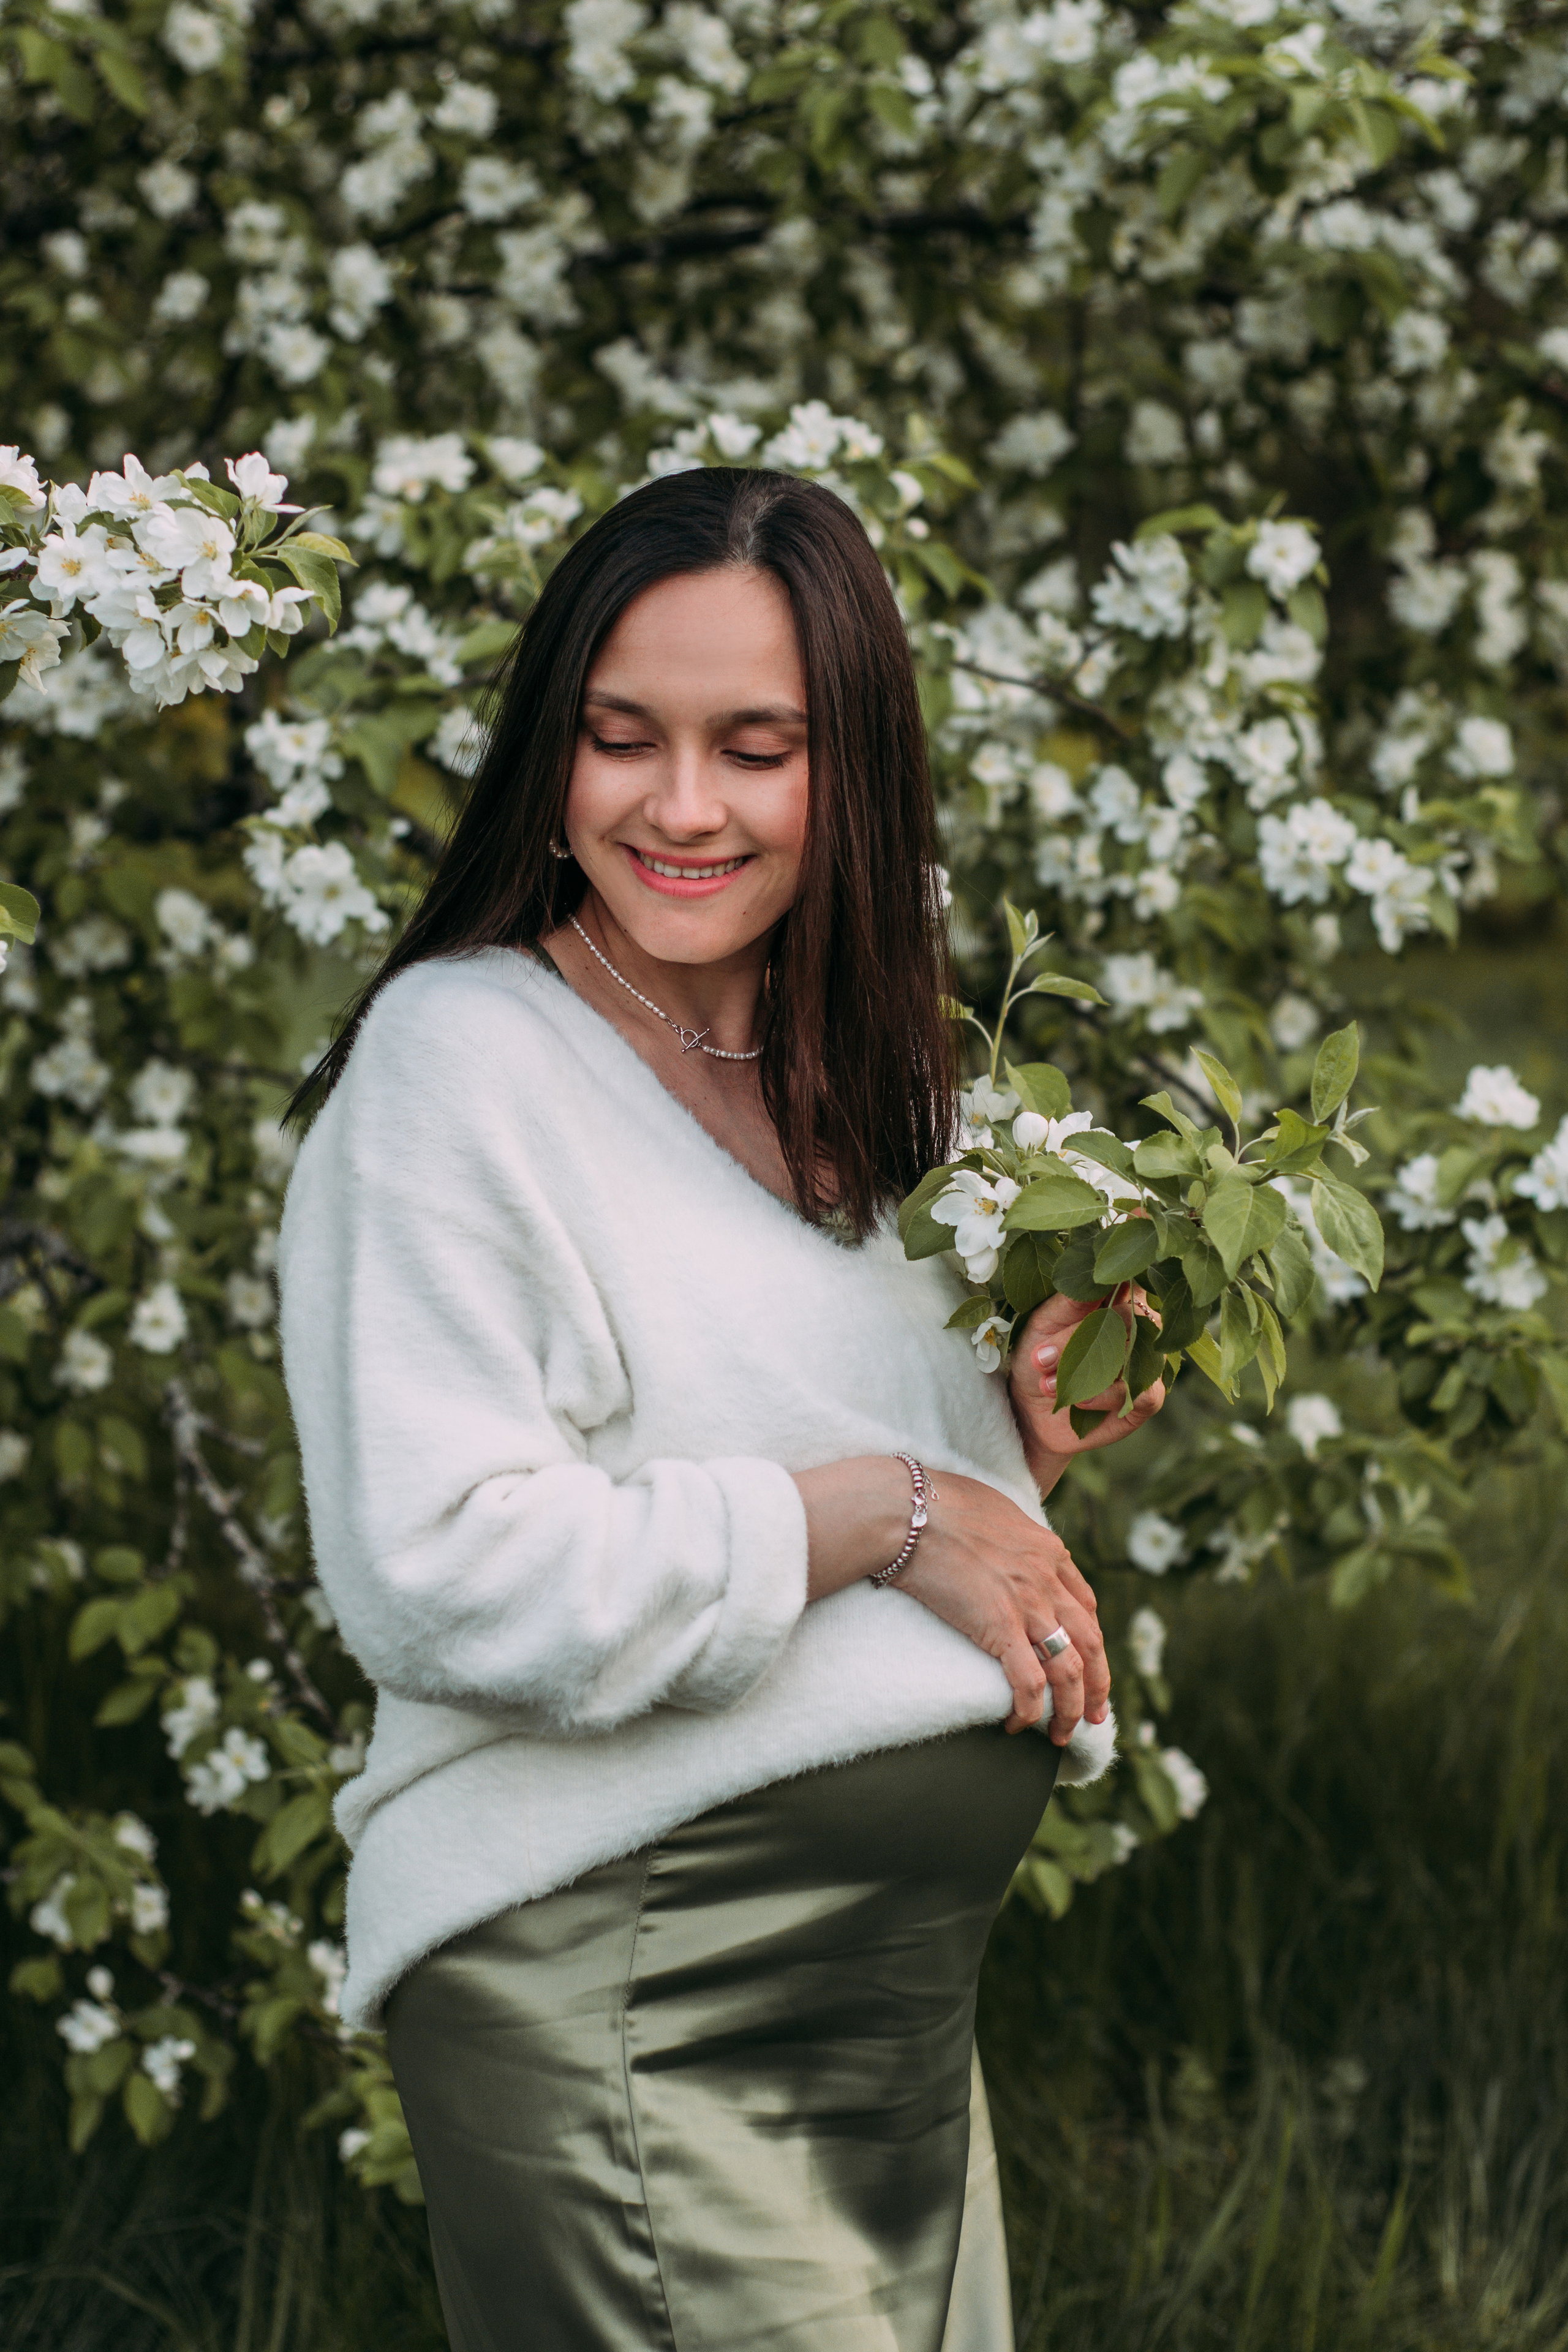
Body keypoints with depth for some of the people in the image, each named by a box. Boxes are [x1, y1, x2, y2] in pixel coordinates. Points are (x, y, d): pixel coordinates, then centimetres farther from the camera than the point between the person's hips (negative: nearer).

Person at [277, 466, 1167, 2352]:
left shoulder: (862, 1094, 13)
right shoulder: (459, 1059, -11)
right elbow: (443, 1575, -21)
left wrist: (1023, 1438, 2)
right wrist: (875, 1513, -16)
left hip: (903, 1986, 8)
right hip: (616, 1989, -8)